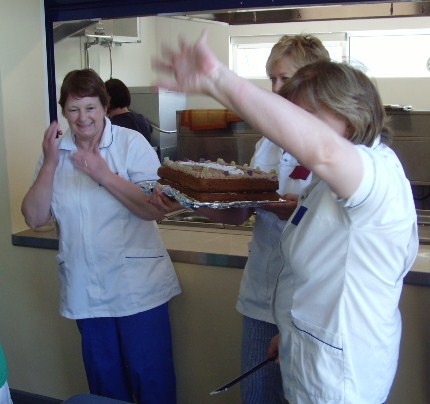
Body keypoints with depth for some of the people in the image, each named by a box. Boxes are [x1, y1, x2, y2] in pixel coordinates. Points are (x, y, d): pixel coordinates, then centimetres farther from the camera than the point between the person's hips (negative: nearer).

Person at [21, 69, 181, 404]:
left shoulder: (132, 143, -8)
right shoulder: (56, 151, 3)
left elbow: (155, 209, -16)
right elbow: (35, 218, -4)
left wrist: (104, 175, -24)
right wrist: (50, 164, -14)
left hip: (137, 287, -4)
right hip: (87, 291, 4)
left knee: (150, 377, 7)